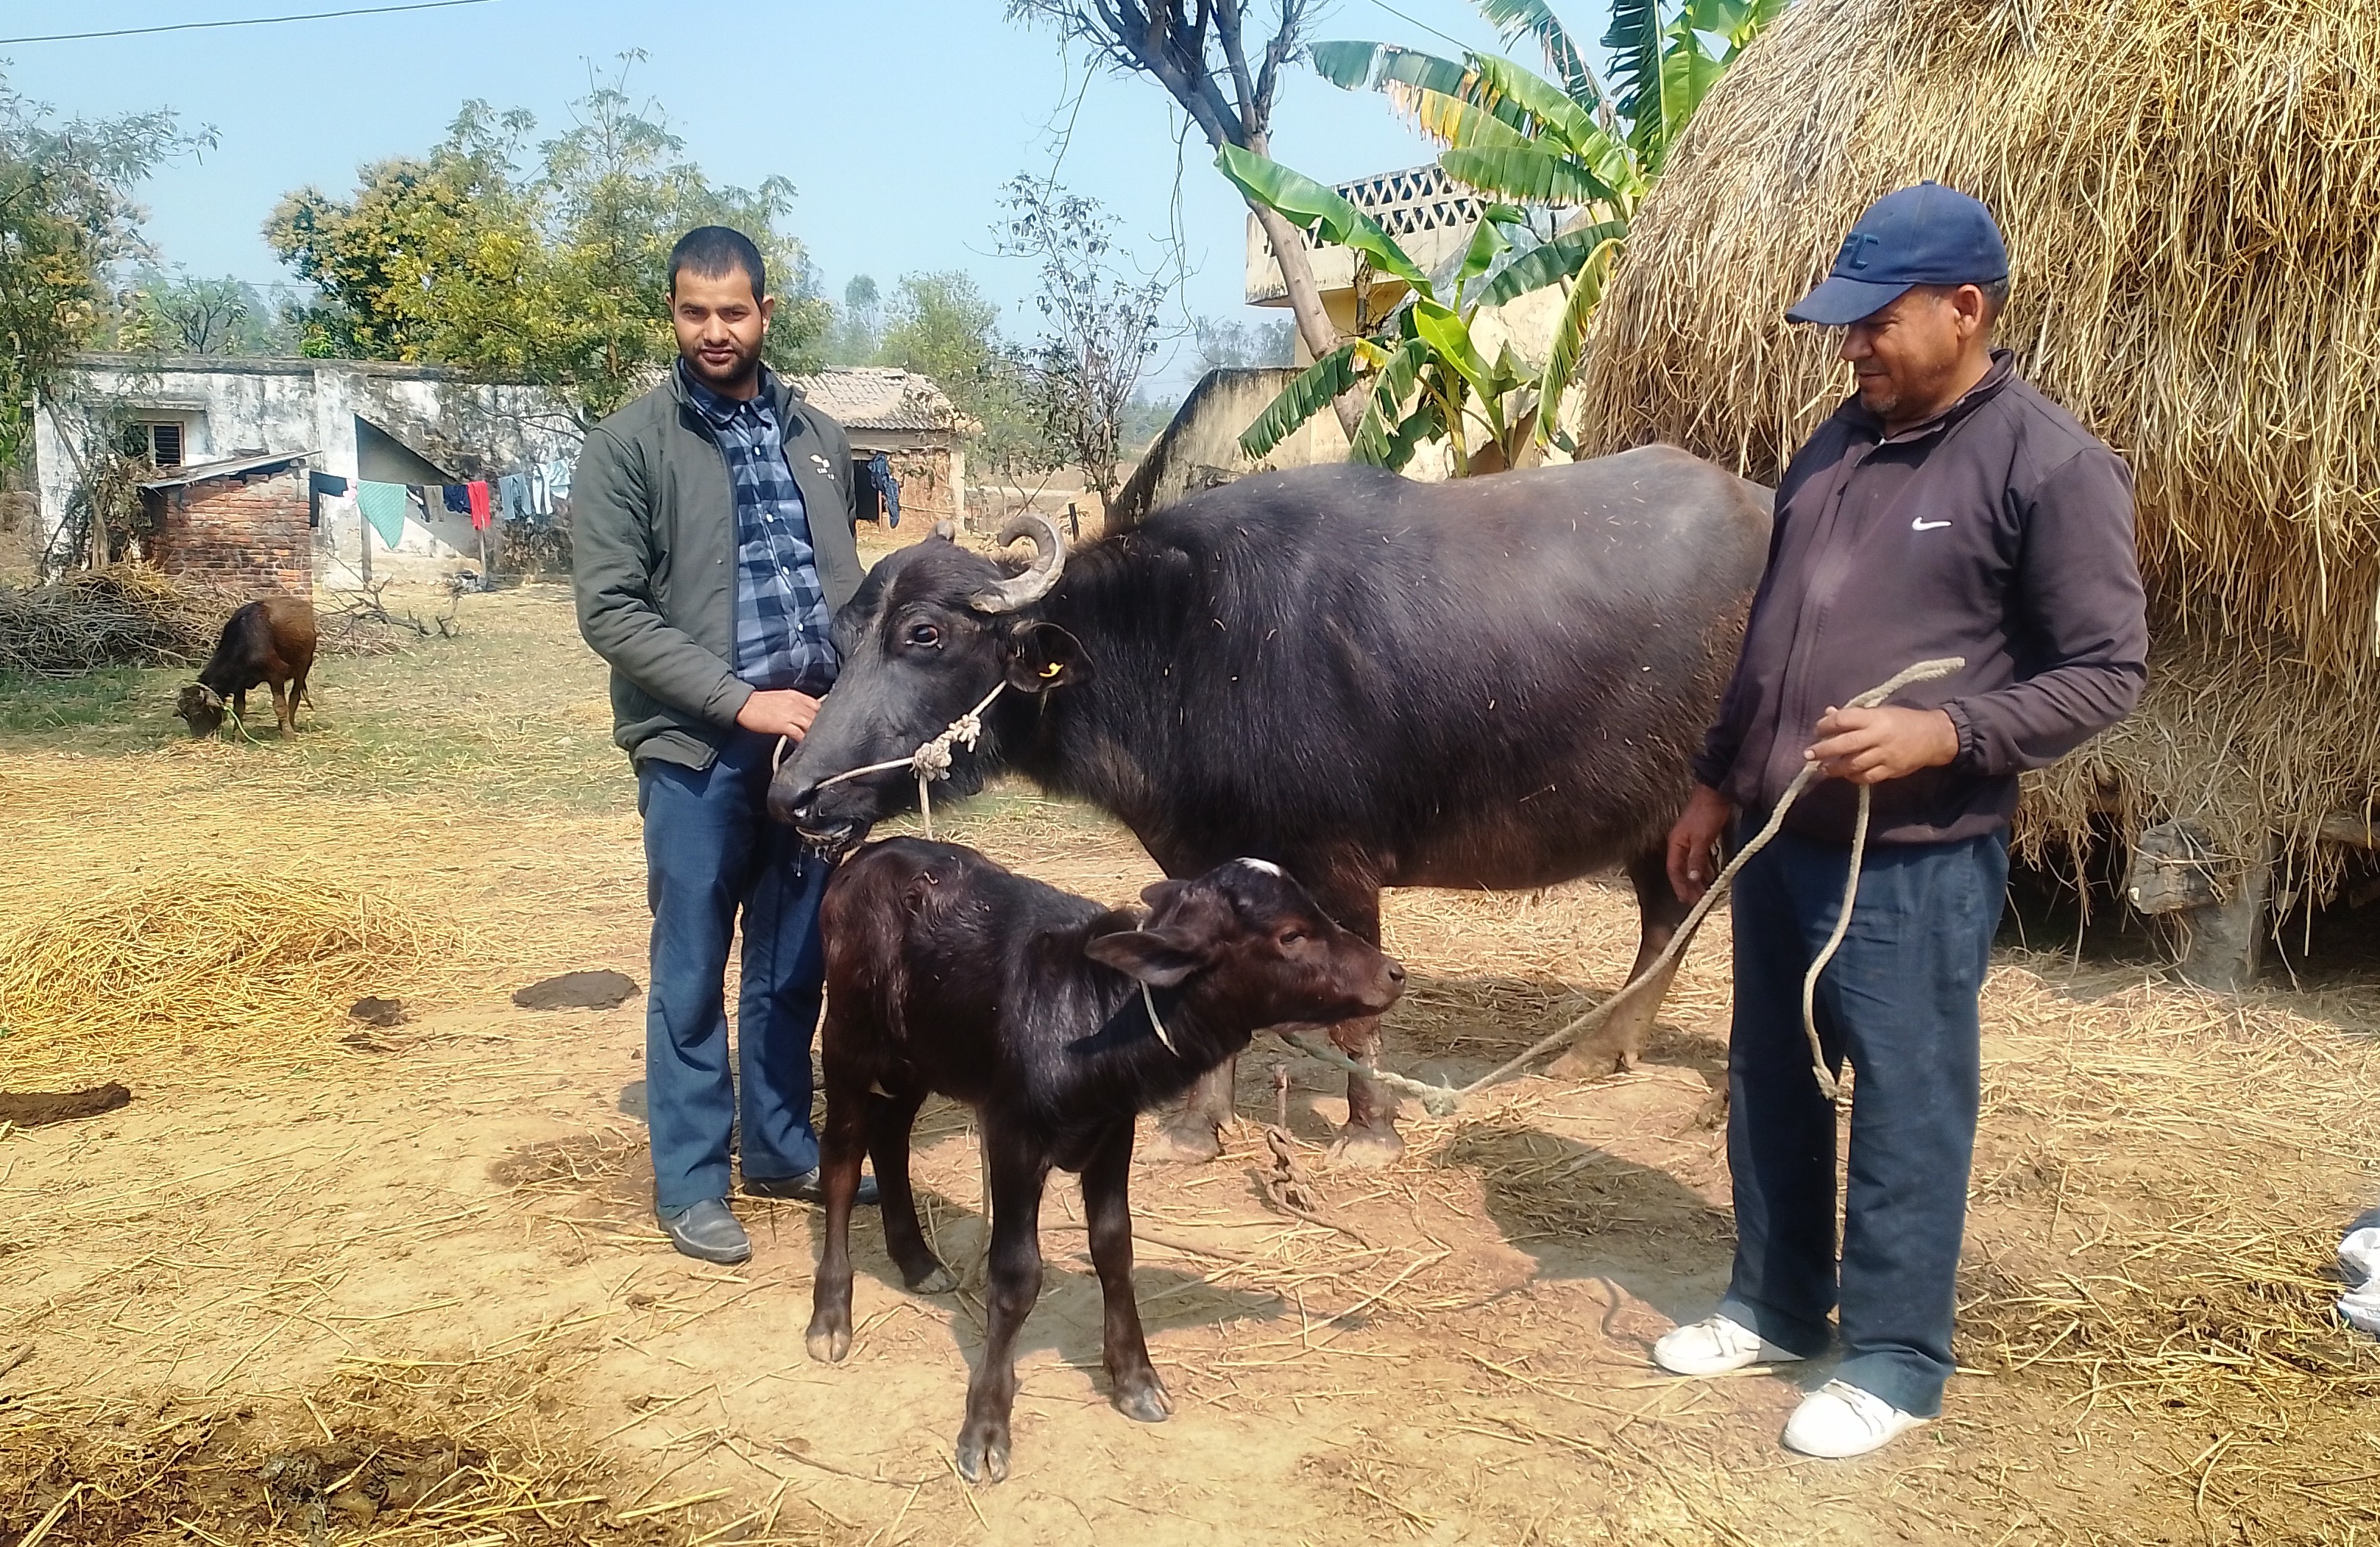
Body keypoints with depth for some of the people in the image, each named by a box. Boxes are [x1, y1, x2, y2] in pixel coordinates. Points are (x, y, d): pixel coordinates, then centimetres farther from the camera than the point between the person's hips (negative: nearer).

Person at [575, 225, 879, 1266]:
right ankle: (689, 1182, 18)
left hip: (814, 741, 4)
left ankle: (781, 1149, 29)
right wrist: (742, 701, -16)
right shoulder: (628, 445, -4)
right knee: (692, 974, 5)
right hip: (694, 751, -4)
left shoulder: (817, 437, 11)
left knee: (795, 965, 13)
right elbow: (609, 608, -10)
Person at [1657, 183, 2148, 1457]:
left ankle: (1894, 1362, 21)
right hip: (1781, 841, 7)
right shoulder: (1840, 442, 11)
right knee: (1769, 1090, 17)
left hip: (1918, 864, -7)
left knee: (1905, 1111, 4)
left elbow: (2107, 670, -11)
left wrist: (1944, 733, -24)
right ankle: (1774, 1306, 34)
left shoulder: (2051, 465, -11)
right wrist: (1716, 782, 17)